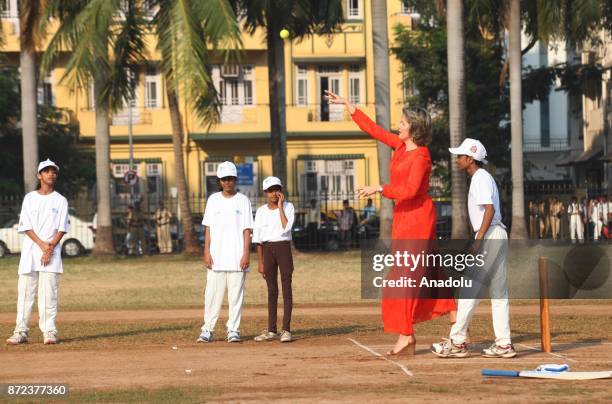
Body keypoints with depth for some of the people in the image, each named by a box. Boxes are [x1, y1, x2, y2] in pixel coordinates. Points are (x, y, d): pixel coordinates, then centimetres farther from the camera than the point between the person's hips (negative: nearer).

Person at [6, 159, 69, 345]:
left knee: (48, 293, -6)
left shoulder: (60, 201, 8)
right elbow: (26, 226, 1)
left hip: (51, 252, -1)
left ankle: (49, 332, -4)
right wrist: (42, 244, -12)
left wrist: (50, 248, -13)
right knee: (25, 291, -2)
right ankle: (21, 332, 0)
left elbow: (62, 228, 1)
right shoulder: (29, 198, 9)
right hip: (30, 250, 1)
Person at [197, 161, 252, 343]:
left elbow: (247, 229, 0)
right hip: (216, 257, 2)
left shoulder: (243, 200, 4)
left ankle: (233, 330, 5)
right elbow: (208, 228, 8)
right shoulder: (213, 200, 9)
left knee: (236, 294, -1)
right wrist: (206, 251, -2)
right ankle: (207, 330, 4)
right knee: (212, 294, 0)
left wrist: (246, 253, -9)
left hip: (237, 257, -1)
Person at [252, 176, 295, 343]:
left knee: (286, 289, -6)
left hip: (284, 248, -3)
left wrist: (280, 207, -14)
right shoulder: (261, 211, 6)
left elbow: (285, 228, -18)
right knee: (272, 290, 8)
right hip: (267, 250, 3)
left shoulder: (288, 207, -2)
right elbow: (258, 237, 7)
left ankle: (286, 330, -8)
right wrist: (260, 262, 3)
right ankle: (271, 331, 11)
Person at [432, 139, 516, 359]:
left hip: (489, 235, -10)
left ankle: (457, 341, -8)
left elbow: (490, 209, -21)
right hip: (498, 235, 10)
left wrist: (478, 239, -24)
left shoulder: (481, 178, -11)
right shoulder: (482, 177, 20)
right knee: (498, 290, 8)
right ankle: (503, 343, 7)